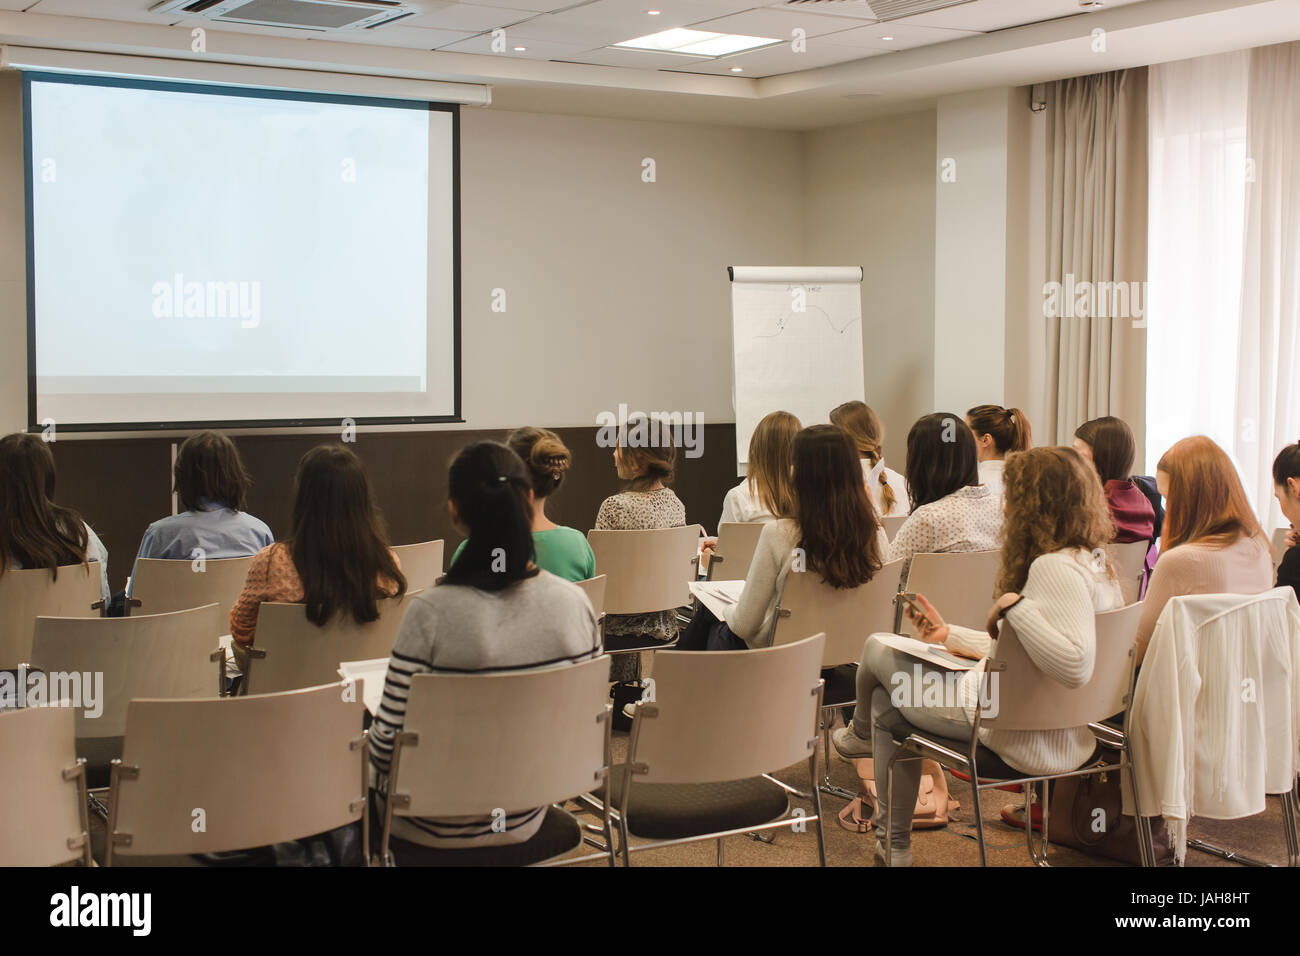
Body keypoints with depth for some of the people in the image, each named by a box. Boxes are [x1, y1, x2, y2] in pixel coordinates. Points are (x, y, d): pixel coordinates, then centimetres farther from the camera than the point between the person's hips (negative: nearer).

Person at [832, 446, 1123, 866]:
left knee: (877, 650, 10)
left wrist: (1014, 604, -28)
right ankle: (894, 842, 30)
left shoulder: (1053, 567, -24)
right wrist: (951, 634, 21)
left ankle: (861, 734, 45)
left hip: (1014, 733, -9)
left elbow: (1074, 664, -38)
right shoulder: (1096, 566, 7)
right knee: (886, 702, 22)